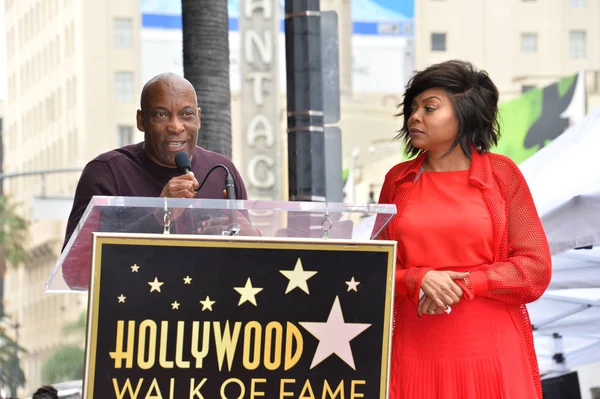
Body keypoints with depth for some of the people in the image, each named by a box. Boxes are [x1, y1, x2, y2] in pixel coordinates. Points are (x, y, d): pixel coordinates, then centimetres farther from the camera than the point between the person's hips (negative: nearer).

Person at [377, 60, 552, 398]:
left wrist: (462, 285, -14)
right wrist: (420, 280, -12)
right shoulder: (399, 180, 8)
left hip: (491, 353, -2)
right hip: (416, 354, 2)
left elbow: (536, 270, -4)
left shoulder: (501, 174, 0)